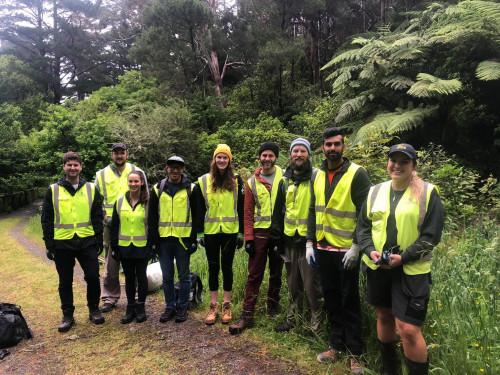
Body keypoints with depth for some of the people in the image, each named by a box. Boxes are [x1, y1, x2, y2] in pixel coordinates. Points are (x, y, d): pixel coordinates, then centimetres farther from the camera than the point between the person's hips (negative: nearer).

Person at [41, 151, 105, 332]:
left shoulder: (91, 189, 5)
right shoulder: (53, 190, 3)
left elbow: (97, 217, 8)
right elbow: (47, 220, 5)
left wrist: (99, 240, 5)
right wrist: (49, 244, 0)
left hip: (87, 243, 0)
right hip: (62, 244, 0)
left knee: (93, 277, 1)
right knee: (65, 282, 10)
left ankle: (94, 309, 21)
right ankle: (68, 315, 25)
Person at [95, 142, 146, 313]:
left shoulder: (137, 172, 8)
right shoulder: (102, 174, 11)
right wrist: (105, 217, -4)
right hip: (111, 225, 1)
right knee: (111, 264, 4)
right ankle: (110, 298, 18)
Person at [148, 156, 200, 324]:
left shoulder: (191, 189, 2)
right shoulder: (158, 189, 8)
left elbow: (196, 216, 1)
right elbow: (152, 216, 10)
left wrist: (194, 239, -4)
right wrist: (154, 239, 2)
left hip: (183, 239, -2)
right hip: (164, 240, 2)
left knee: (184, 275, 7)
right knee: (167, 276, 10)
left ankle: (183, 307, 22)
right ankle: (170, 307, 24)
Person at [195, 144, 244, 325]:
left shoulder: (237, 181, 3)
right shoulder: (204, 181, 4)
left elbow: (241, 208, 4)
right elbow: (199, 209, 5)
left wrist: (241, 232, 1)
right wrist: (199, 232, 1)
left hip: (230, 231, -1)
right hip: (211, 231, 1)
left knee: (227, 267, 7)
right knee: (213, 267, 7)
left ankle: (226, 306, 20)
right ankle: (213, 306, 19)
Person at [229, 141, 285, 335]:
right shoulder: (252, 182, 5)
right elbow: (248, 212, 4)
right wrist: (248, 238, -3)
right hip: (260, 233, 0)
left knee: (276, 273, 13)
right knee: (254, 275, 1)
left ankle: (273, 307, 30)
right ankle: (247, 315, 6)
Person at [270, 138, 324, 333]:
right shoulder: (285, 181, 11)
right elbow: (278, 211, 16)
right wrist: (277, 238, 13)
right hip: (289, 240, 6)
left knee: (312, 285, 1)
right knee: (293, 285, 17)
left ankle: (317, 325, 17)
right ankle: (293, 320, 33)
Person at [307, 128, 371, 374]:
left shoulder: (357, 174, -10)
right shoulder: (318, 175, 8)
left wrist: (356, 246, -16)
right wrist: (310, 242, 7)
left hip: (347, 249, -5)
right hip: (323, 248, 5)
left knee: (349, 301, 7)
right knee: (331, 298, 15)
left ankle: (355, 353, 23)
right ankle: (336, 346, 30)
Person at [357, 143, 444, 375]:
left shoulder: (427, 192, -5)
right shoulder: (375, 192, 6)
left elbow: (431, 235, -7)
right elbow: (362, 227, 9)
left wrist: (404, 257, -18)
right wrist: (370, 250, -9)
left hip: (412, 270, -4)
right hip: (377, 267, 4)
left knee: (408, 328, -7)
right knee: (384, 316, 18)